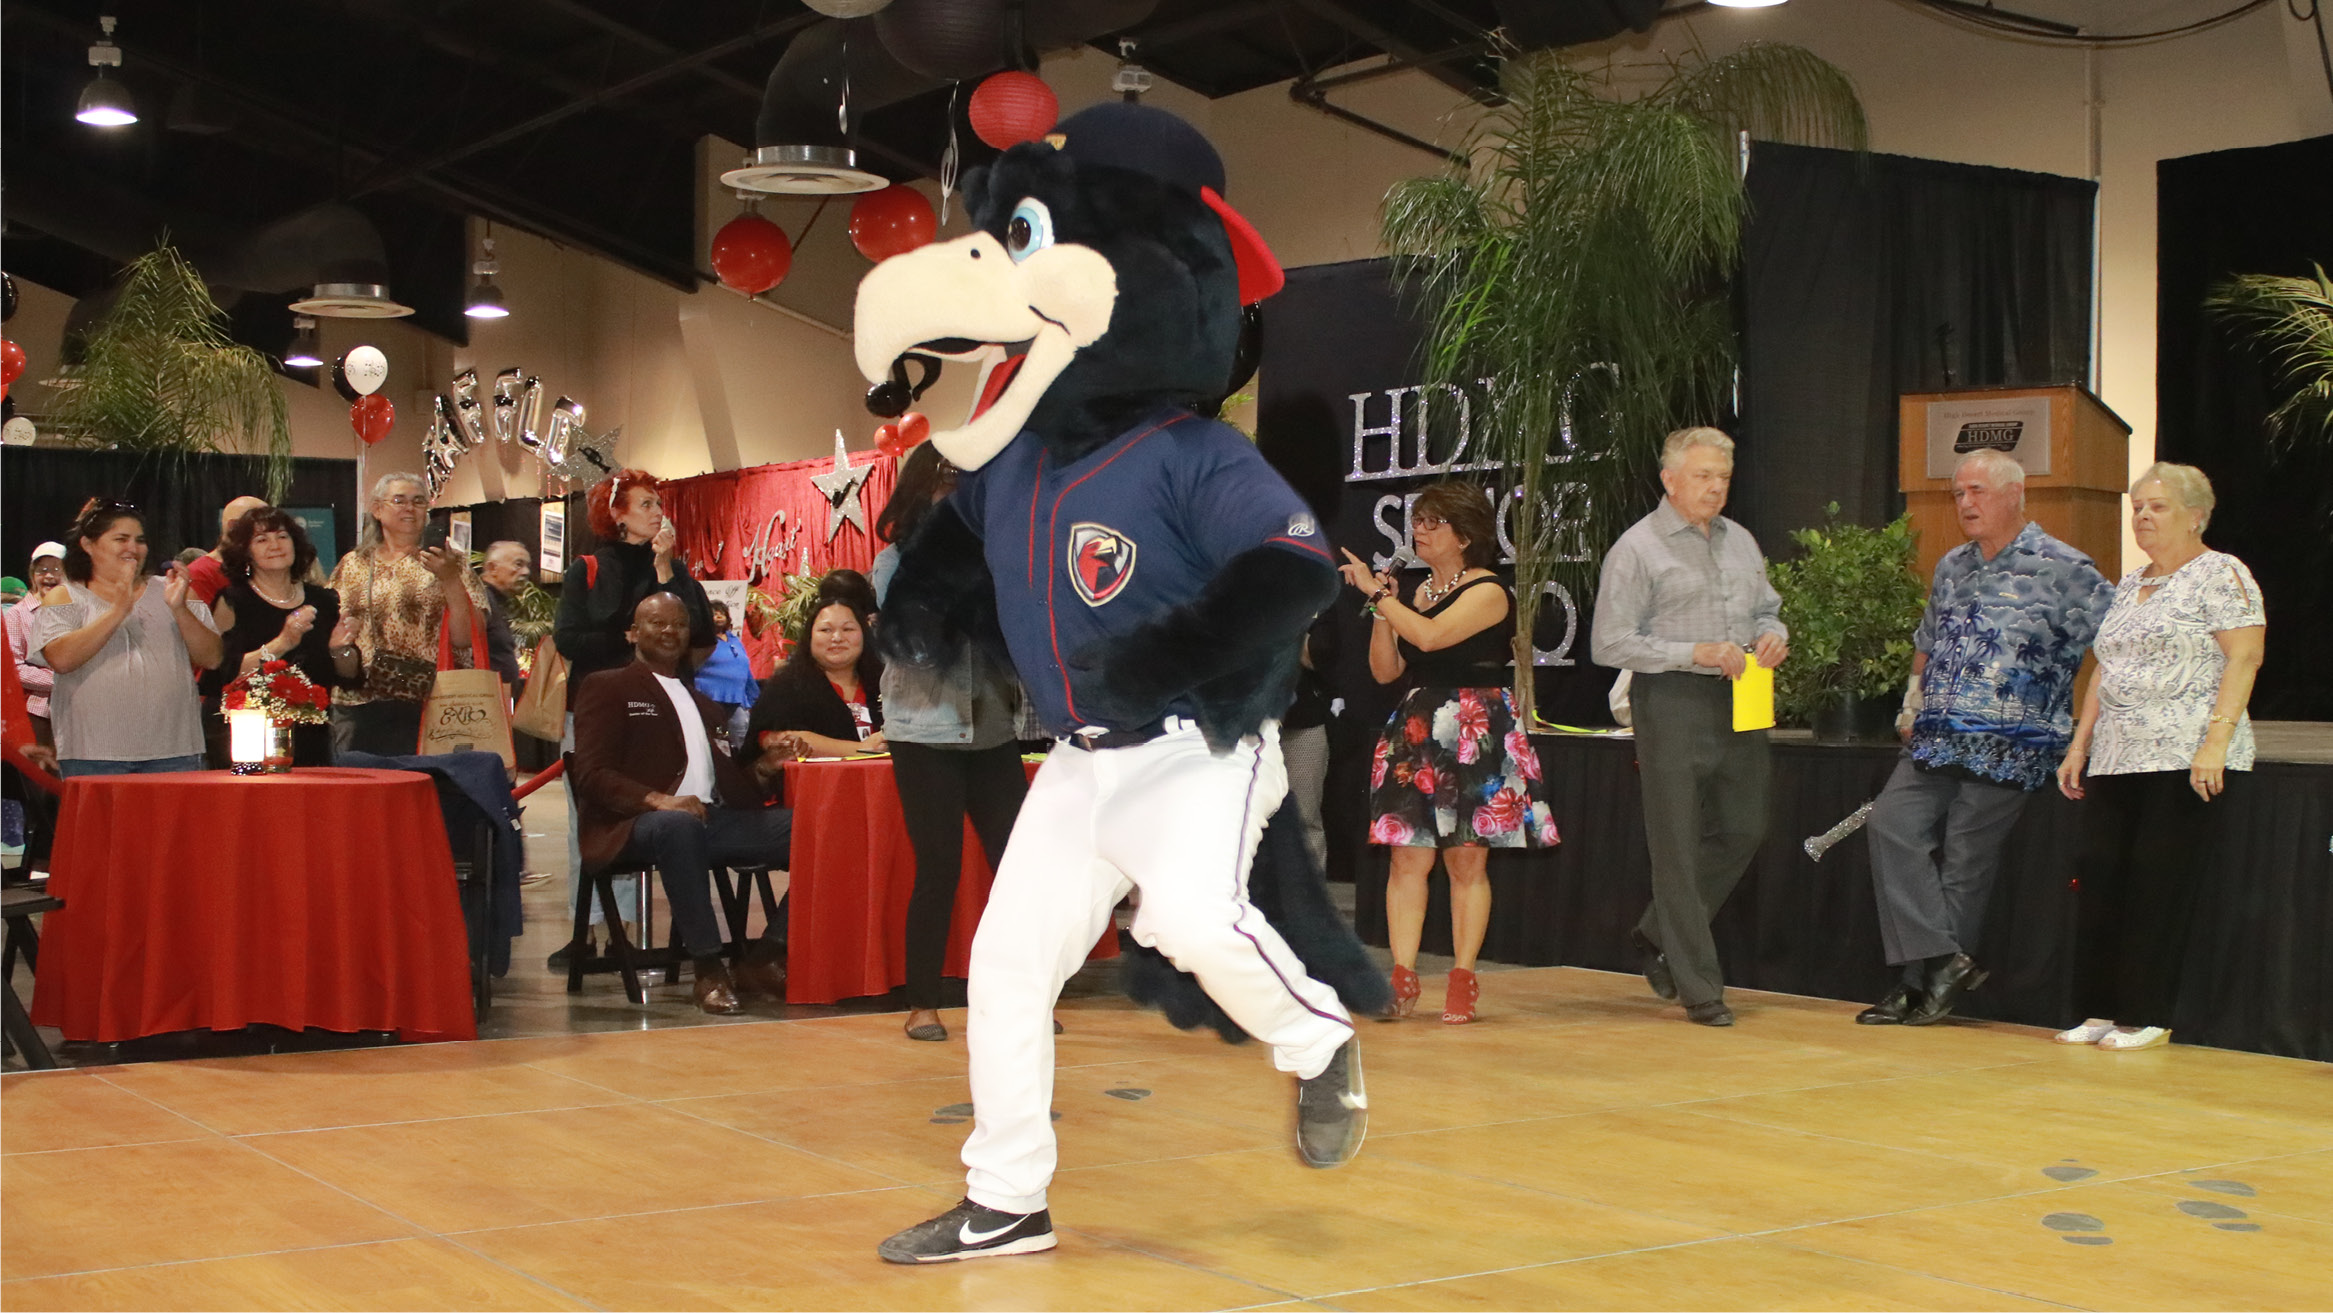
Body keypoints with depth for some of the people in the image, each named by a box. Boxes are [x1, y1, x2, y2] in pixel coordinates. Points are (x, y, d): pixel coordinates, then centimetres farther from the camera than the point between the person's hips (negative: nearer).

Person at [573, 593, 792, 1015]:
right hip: (635, 825, -6)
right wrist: (657, 800, -21)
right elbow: (591, 775, -3)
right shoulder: (608, 688, 11)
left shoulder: (701, 697, 31)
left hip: (714, 818, 6)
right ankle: (709, 970, -34)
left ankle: (761, 960, -14)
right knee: (679, 824, -41)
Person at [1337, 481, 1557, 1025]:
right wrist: (1380, 607, 1)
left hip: (1475, 733, -6)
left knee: (1467, 858, -2)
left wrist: (1377, 592, -13)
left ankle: (1463, 979, 5)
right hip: (1415, 730, 6)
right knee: (1408, 856, -3)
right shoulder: (1416, 593, 15)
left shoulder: (1487, 591, -6)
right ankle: (1402, 979, -3)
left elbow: (1431, 635, -21)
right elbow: (1384, 669, 13)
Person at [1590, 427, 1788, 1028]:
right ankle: (1699, 989, 1)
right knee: (1679, 846, -4)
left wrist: (1773, 636, 2)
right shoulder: (1636, 550, -4)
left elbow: (1767, 608, 27)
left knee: (1742, 830, 8)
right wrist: (1696, 652, -17)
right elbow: (1611, 644, -9)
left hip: (1739, 703, 7)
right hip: (1673, 703, -7)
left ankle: (1659, 936, 27)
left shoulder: (1740, 540, 17)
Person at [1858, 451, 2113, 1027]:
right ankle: (1944, 960, -9)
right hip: (1936, 742, 6)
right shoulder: (1952, 567, 16)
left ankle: (1928, 980, 5)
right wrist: (1915, 708, 19)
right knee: (1892, 823, -10)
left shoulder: (2062, 569, -5)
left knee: (1965, 859, -4)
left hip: (2008, 747, -6)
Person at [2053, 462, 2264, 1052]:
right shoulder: (2128, 586, 21)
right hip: (2116, 756, 7)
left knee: (2158, 881, -7)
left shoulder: (2220, 574, -2)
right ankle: (2102, 1010, 8)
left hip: (2184, 759, -7)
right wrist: (2079, 745, 15)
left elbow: (2244, 657, -11)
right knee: (2100, 877, 2)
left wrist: (2216, 741, -20)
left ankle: (2148, 1018, 0)